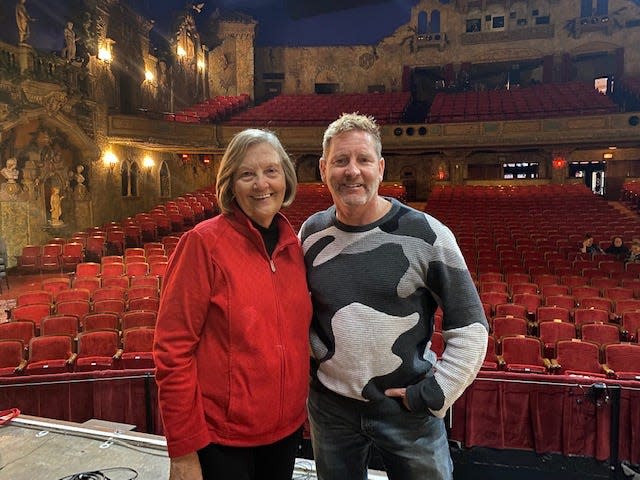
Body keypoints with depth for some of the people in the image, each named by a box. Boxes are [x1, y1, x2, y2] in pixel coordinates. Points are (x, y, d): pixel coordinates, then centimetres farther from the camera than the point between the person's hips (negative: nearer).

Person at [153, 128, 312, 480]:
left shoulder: (292, 244, 1)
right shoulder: (204, 242, -16)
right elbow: (172, 351, -16)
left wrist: (301, 407, 11)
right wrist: (183, 451, -14)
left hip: (286, 429, 6)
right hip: (221, 438, -5)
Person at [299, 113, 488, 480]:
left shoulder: (427, 235, -13)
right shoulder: (312, 233, -2)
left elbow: (471, 328, -8)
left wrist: (433, 395, -10)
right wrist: (312, 356, 1)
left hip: (408, 408, -2)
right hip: (331, 406, 3)